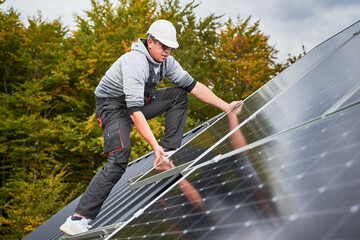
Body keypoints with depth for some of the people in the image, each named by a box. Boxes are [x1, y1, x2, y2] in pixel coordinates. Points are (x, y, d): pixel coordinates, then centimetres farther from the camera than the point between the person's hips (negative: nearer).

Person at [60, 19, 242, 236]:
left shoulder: (166, 62, -4)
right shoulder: (135, 62, -30)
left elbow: (192, 85, 3)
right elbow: (134, 109, -36)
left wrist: (225, 106, 0)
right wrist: (155, 146, -40)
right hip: (114, 107, -8)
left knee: (179, 95, 1)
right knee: (119, 160, -26)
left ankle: (169, 153, -2)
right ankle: (79, 218, -27)